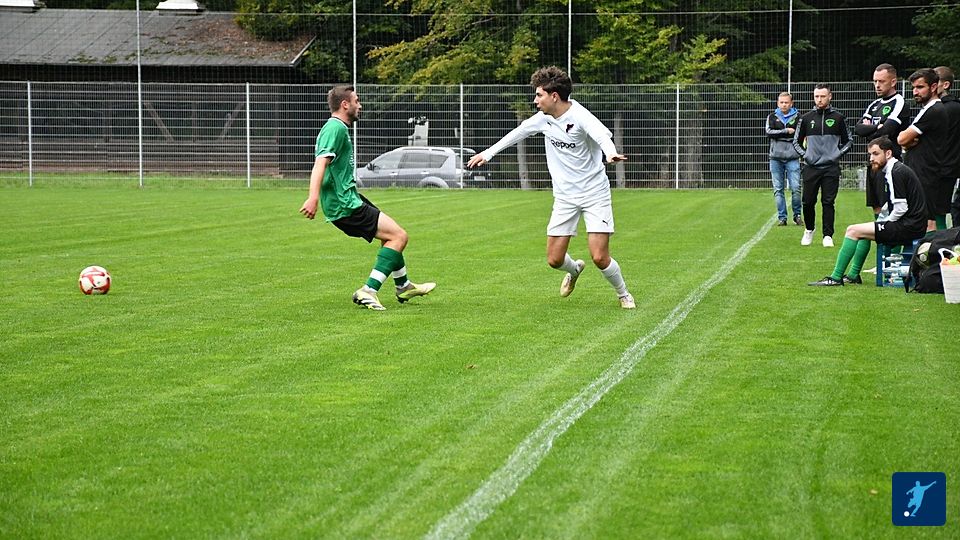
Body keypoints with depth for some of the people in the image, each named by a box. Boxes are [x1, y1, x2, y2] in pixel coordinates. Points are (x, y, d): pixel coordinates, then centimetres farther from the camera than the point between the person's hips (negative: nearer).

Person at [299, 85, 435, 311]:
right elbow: (320, 163, -27)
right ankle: (368, 291, -15)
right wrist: (313, 198, -37)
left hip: (349, 200, 11)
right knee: (398, 236, -12)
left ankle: (403, 286, 39)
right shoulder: (335, 128, -14)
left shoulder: (338, 128, 19)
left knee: (392, 235, 24)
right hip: (346, 206, -11)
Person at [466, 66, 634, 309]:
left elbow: (601, 134, -40)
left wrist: (610, 152, -62)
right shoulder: (544, 118, 1)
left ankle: (624, 294, 15)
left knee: (599, 257, -13)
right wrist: (488, 153, 23)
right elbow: (518, 133, 19)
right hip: (565, 196, 6)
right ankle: (574, 270, 39)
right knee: (554, 259, 2)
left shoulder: (579, 116, -20)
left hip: (594, 194, -6)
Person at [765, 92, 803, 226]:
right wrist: (787, 131, -8)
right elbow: (769, 132, -5)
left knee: (795, 188, -7)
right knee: (778, 189, 2)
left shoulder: (797, 117, 7)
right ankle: (782, 217, 7)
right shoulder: (772, 117, 10)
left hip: (792, 158, -1)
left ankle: (797, 215, 9)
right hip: (776, 157, 2)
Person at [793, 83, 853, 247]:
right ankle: (809, 230, 23)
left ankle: (828, 235, 2)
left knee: (828, 202, -3)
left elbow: (848, 141, 14)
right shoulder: (806, 118, 7)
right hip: (811, 168, 1)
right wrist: (804, 154, 2)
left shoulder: (838, 118, 4)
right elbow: (796, 141, 17)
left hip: (831, 168, -1)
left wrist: (838, 155, 1)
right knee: (808, 202, 2)